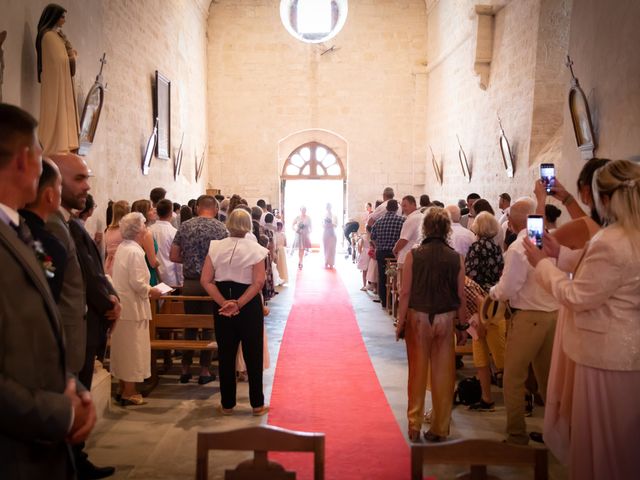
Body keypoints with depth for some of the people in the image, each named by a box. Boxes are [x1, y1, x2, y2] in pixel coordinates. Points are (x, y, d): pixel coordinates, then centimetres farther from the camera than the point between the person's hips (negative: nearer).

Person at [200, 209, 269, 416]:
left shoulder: (215, 247, -2)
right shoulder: (255, 249, -8)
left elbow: (205, 280, -8)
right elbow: (258, 283, -17)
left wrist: (224, 303, -11)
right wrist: (239, 304, -15)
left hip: (222, 306, 2)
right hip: (249, 306, -2)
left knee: (226, 355, 13)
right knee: (253, 355, 10)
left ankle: (227, 404, 22)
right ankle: (257, 404, 17)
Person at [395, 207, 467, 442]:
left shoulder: (413, 256, -9)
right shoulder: (456, 258, -5)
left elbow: (406, 293, -7)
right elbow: (461, 296, -1)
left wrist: (400, 323, 2)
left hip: (418, 317, -1)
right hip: (446, 319, 1)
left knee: (417, 372, 12)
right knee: (443, 374, 11)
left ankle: (414, 426, 19)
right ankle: (439, 428, 21)